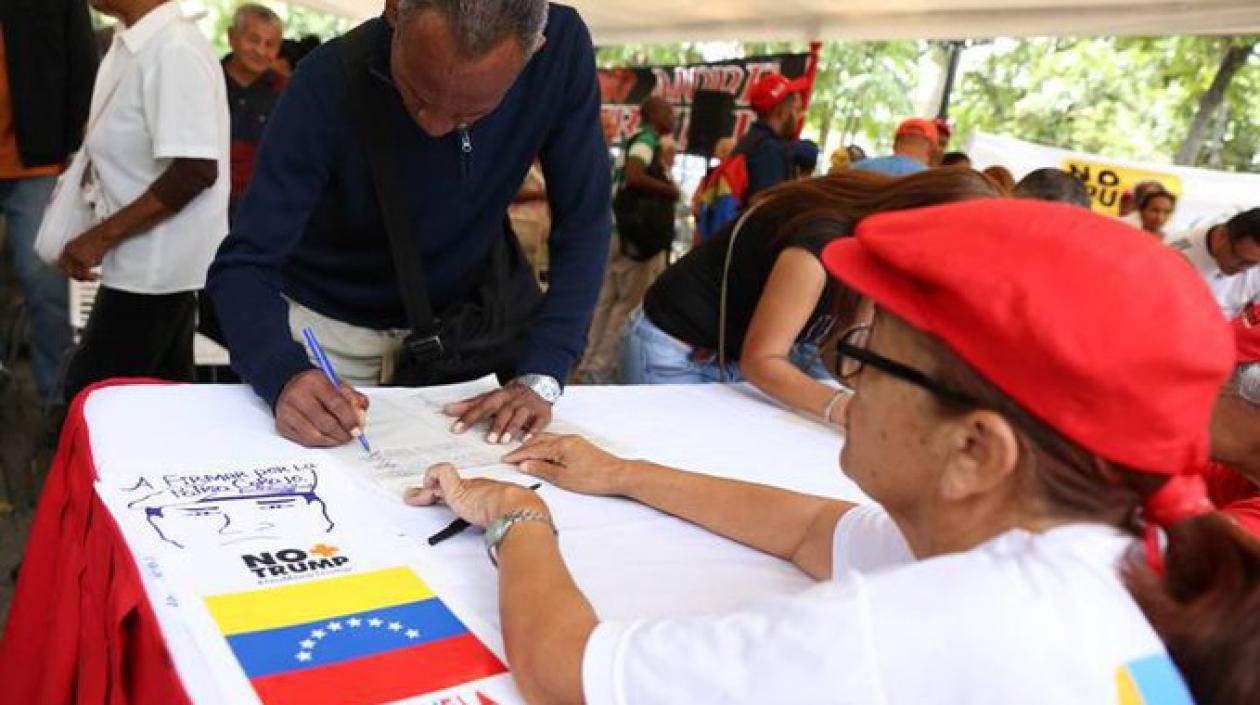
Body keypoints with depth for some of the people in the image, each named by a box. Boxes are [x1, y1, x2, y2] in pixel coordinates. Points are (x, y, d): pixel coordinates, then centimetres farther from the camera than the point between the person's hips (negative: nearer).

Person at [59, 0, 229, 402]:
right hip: (156, 262, 9)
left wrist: (100, 237, -20)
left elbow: (197, 170, -25)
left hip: (156, 265, -9)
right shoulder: (131, 45, 9)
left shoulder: (174, 50, -20)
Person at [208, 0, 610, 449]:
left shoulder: (562, 50, -23)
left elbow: (581, 225, -18)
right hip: (329, 322, -1)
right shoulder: (330, 81, -28)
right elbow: (244, 264, -26)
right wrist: (285, 376, -45)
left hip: (466, 315, 2)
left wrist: (539, 375, -28)